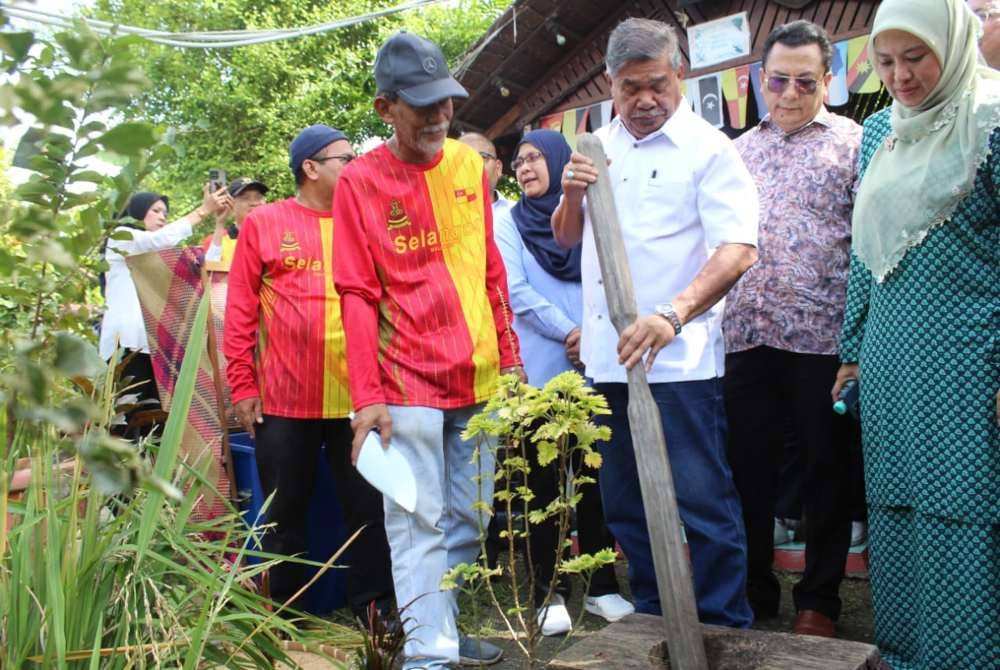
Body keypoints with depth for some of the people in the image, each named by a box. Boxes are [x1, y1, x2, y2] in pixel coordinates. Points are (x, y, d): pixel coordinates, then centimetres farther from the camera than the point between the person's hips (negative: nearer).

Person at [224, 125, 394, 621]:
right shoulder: (263, 223, 3)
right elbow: (240, 311, 1)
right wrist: (242, 386, -3)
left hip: (358, 395, 2)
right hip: (284, 398, -1)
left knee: (367, 509, 8)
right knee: (285, 512, 11)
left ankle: (373, 609, 22)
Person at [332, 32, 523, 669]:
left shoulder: (470, 164, 8)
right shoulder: (360, 182, -6)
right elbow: (358, 296, -8)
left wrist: (509, 355, 12)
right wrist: (367, 395, -13)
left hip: (479, 377, 5)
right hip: (407, 382, -5)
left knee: (469, 517, 13)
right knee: (420, 523, 0)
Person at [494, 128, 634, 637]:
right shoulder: (509, 222, 6)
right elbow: (515, 290, -6)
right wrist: (568, 333, -12)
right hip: (539, 374, -2)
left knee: (594, 478, 7)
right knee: (542, 483, 3)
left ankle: (601, 586, 19)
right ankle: (549, 594, 11)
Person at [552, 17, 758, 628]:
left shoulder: (707, 148, -5)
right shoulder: (598, 149, 13)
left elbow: (738, 250, -17)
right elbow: (566, 238, 20)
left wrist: (674, 314, -31)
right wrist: (572, 195, -2)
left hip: (678, 359, -6)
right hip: (607, 356, 6)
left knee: (700, 501, -2)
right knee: (626, 503, 14)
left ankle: (724, 630, 15)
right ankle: (655, 617, 30)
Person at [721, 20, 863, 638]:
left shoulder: (854, 143, 3)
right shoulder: (739, 150, 14)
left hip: (823, 335, -3)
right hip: (748, 336, 4)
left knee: (827, 470, 7)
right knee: (751, 468, 10)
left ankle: (819, 599, 22)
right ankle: (754, 591, 25)